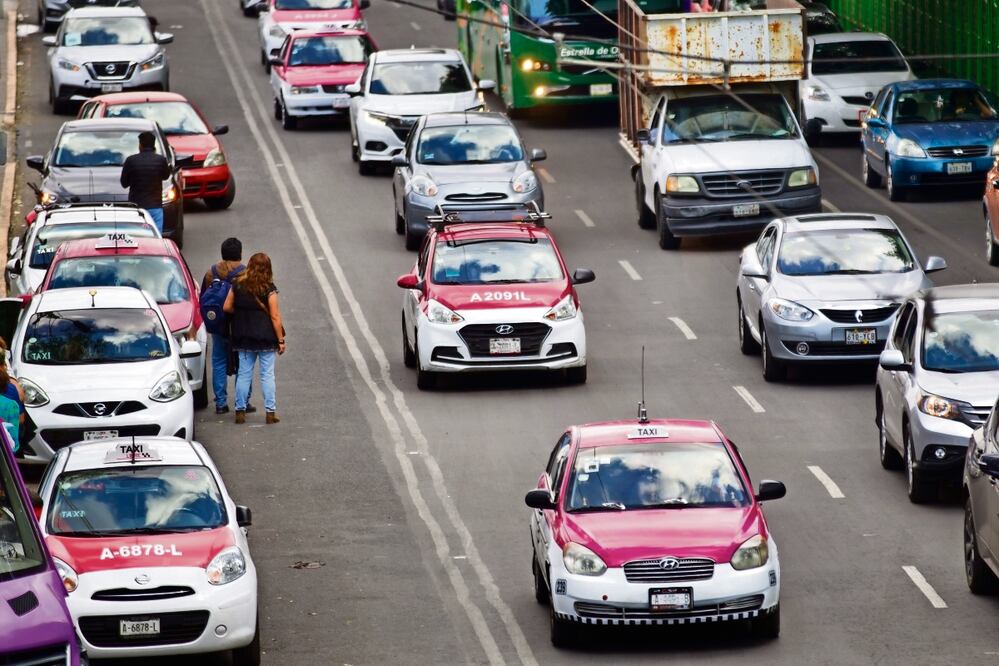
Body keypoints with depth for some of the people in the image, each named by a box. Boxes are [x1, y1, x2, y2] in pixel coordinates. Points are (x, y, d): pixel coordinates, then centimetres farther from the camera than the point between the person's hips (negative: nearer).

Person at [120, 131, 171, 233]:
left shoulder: (131, 160, -6)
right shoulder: (161, 160, -5)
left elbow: (124, 183, 4)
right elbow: (166, 175, 16)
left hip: (136, 206, 0)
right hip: (155, 206, 0)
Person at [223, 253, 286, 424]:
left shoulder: (238, 285, -1)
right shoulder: (268, 289, -11)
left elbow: (227, 307, 3)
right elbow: (275, 317, -10)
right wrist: (280, 340, -5)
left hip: (244, 338, 3)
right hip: (266, 338, -3)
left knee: (244, 374, 9)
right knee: (267, 375, 2)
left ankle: (240, 411, 9)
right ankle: (270, 412, 1)